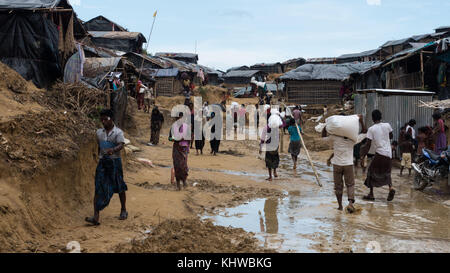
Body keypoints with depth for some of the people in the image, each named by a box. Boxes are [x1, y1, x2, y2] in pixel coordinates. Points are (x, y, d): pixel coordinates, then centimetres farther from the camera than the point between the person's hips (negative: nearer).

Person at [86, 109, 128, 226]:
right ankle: (96, 217, -13)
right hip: (102, 162, 3)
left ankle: (123, 211, 30)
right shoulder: (99, 132, 11)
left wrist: (113, 150, -38)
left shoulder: (118, 132, -5)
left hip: (115, 161, -3)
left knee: (119, 187, 9)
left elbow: (121, 145, -19)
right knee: (99, 189, -7)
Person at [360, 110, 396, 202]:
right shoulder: (387, 125, 3)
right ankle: (391, 187, -3)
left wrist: (363, 155, -3)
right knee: (387, 173, 22)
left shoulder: (371, 129, -7)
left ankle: (371, 194, 6)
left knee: (371, 172, 8)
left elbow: (368, 145, -9)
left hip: (379, 153, -4)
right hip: (389, 153, 4)